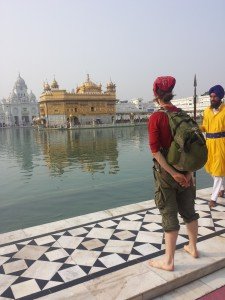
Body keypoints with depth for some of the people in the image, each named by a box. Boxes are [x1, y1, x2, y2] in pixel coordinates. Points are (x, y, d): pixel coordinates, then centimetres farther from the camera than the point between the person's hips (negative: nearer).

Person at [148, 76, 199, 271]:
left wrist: (173, 173, -16)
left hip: (165, 171, -5)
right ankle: (193, 248, 39)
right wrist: (188, 171, -2)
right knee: (188, 210, 20)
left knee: (169, 214, 4)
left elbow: (155, 150, -20)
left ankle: (169, 261, 17)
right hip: (185, 170, 5)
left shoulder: (156, 117, -13)